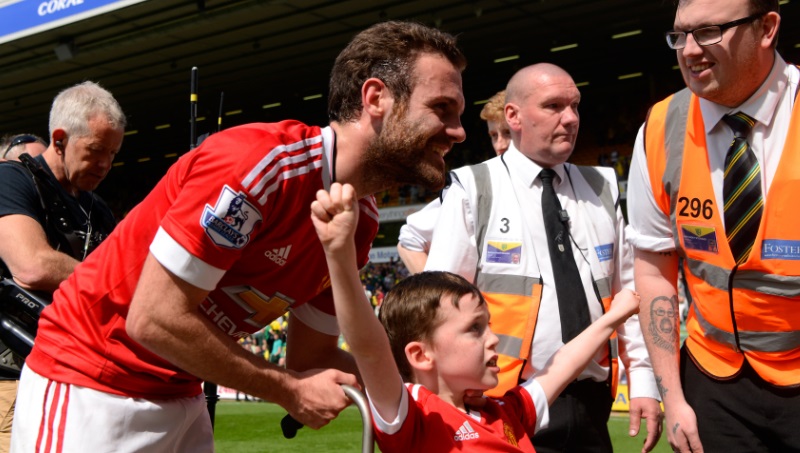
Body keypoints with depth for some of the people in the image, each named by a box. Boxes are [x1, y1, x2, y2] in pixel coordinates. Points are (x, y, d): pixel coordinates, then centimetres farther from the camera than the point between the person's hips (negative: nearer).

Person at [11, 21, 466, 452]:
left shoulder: (361, 222, -1)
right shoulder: (260, 161, -26)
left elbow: (312, 355, 6)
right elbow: (155, 318, -26)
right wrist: (289, 390, -18)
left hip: (181, 397, 8)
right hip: (90, 386, -7)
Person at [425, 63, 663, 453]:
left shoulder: (601, 190, 11)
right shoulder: (473, 193, -3)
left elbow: (628, 292, 11)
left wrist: (643, 380, 4)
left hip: (591, 405, 4)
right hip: (509, 408, -4)